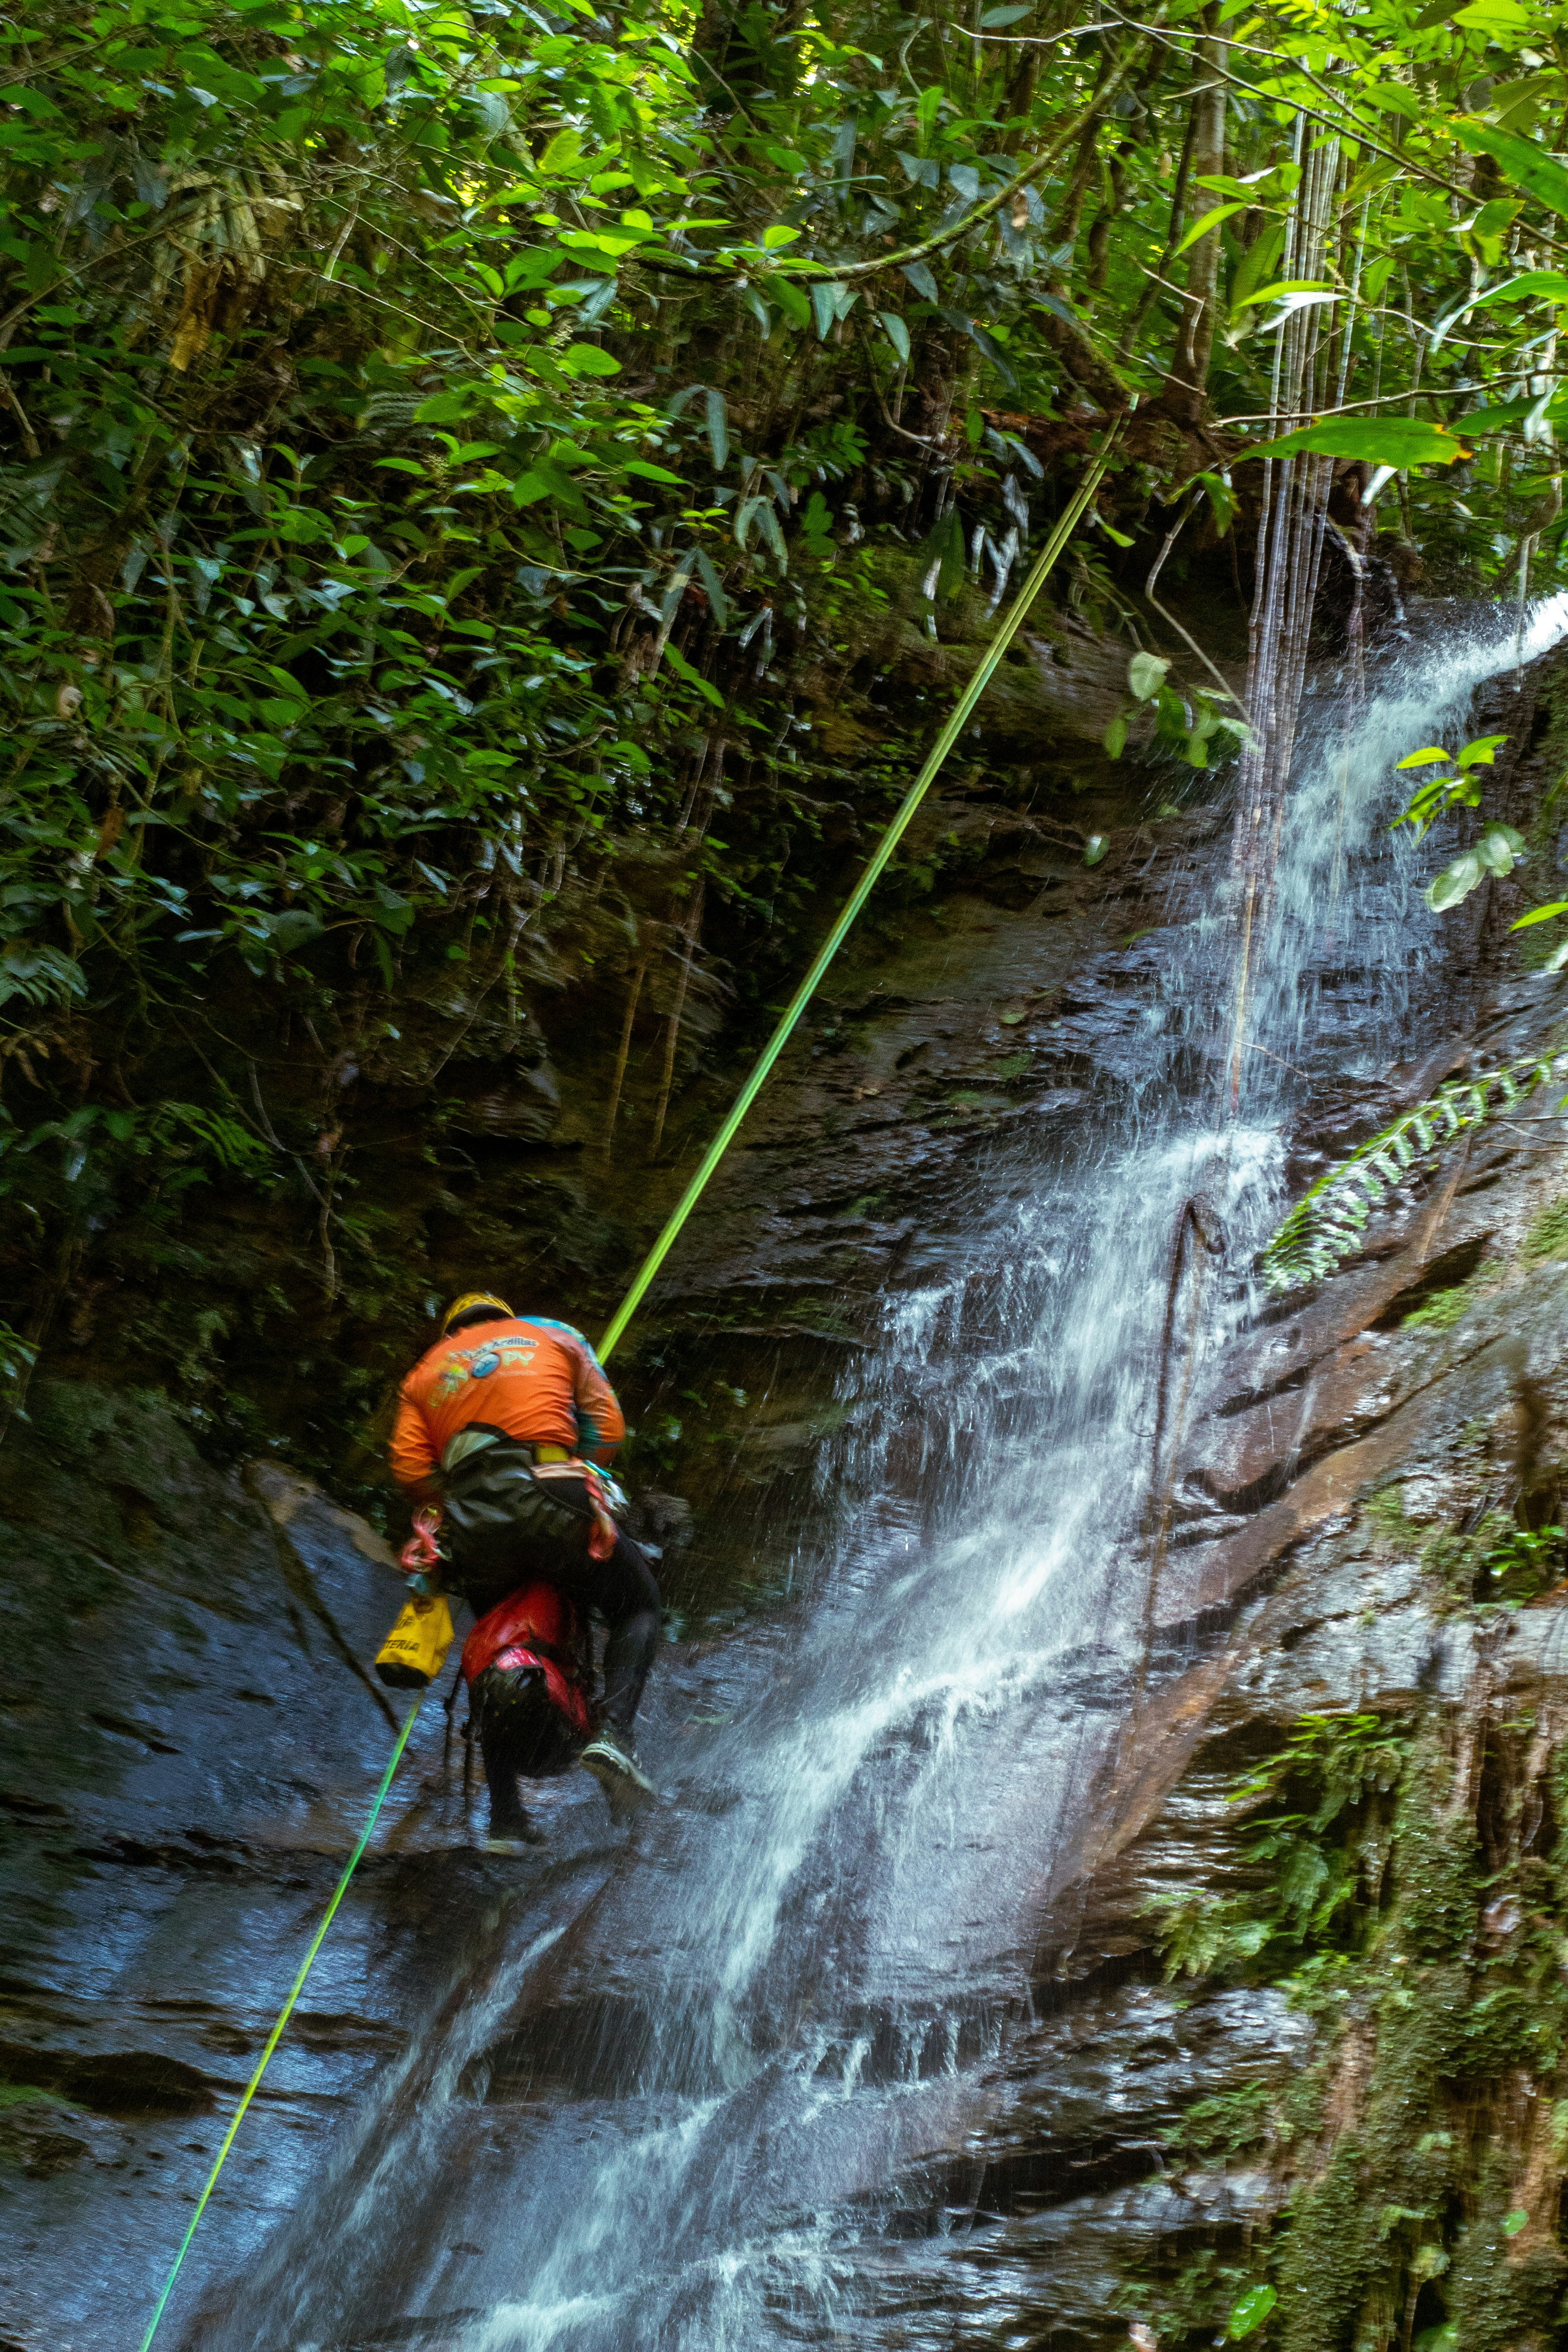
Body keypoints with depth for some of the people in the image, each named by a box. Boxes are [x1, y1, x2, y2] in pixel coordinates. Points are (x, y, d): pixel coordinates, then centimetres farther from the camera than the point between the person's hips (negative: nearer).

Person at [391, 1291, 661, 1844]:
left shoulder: (425, 1371, 28)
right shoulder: (555, 1337, 25)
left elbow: (410, 1471, 12)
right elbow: (608, 1427, 14)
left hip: (473, 1526, 3)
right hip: (554, 1507, -2)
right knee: (637, 1607, 18)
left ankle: (504, 1816, 16)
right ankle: (613, 1732, -8)